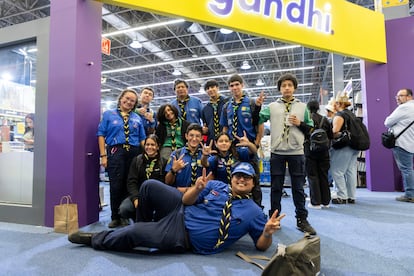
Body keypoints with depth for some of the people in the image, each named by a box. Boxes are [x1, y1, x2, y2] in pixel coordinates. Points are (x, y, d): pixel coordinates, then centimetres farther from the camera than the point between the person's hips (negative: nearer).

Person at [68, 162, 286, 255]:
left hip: (183, 236, -4)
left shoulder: (254, 212, -6)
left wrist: (268, 232, -26)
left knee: (134, 233, -17)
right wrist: (197, 188, -21)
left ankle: (95, 240, 15)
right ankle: (147, 224, 19)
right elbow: (186, 200, 2)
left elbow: (261, 246, -3)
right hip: (182, 211, 5)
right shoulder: (215, 186, 2)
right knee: (149, 186, -8)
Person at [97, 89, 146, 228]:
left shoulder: (137, 118, 17)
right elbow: (101, 135, 3)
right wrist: (103, 155, -5)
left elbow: (142, 138, 14)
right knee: (116, 185, -3)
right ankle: (115, 217, 11)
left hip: (134, 153, 3)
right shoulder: (109, 114, 9)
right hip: (115, 152, -3)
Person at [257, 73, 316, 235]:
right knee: (276, 187, 7)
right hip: (277, 152, 0)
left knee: (298, 187, 6)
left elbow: (311, 128, 8)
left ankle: (302, 220, 17)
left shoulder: (302, 107, 9)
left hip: (296, 152, 1)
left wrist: (299, 123, -6)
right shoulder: (272, 107, 6)